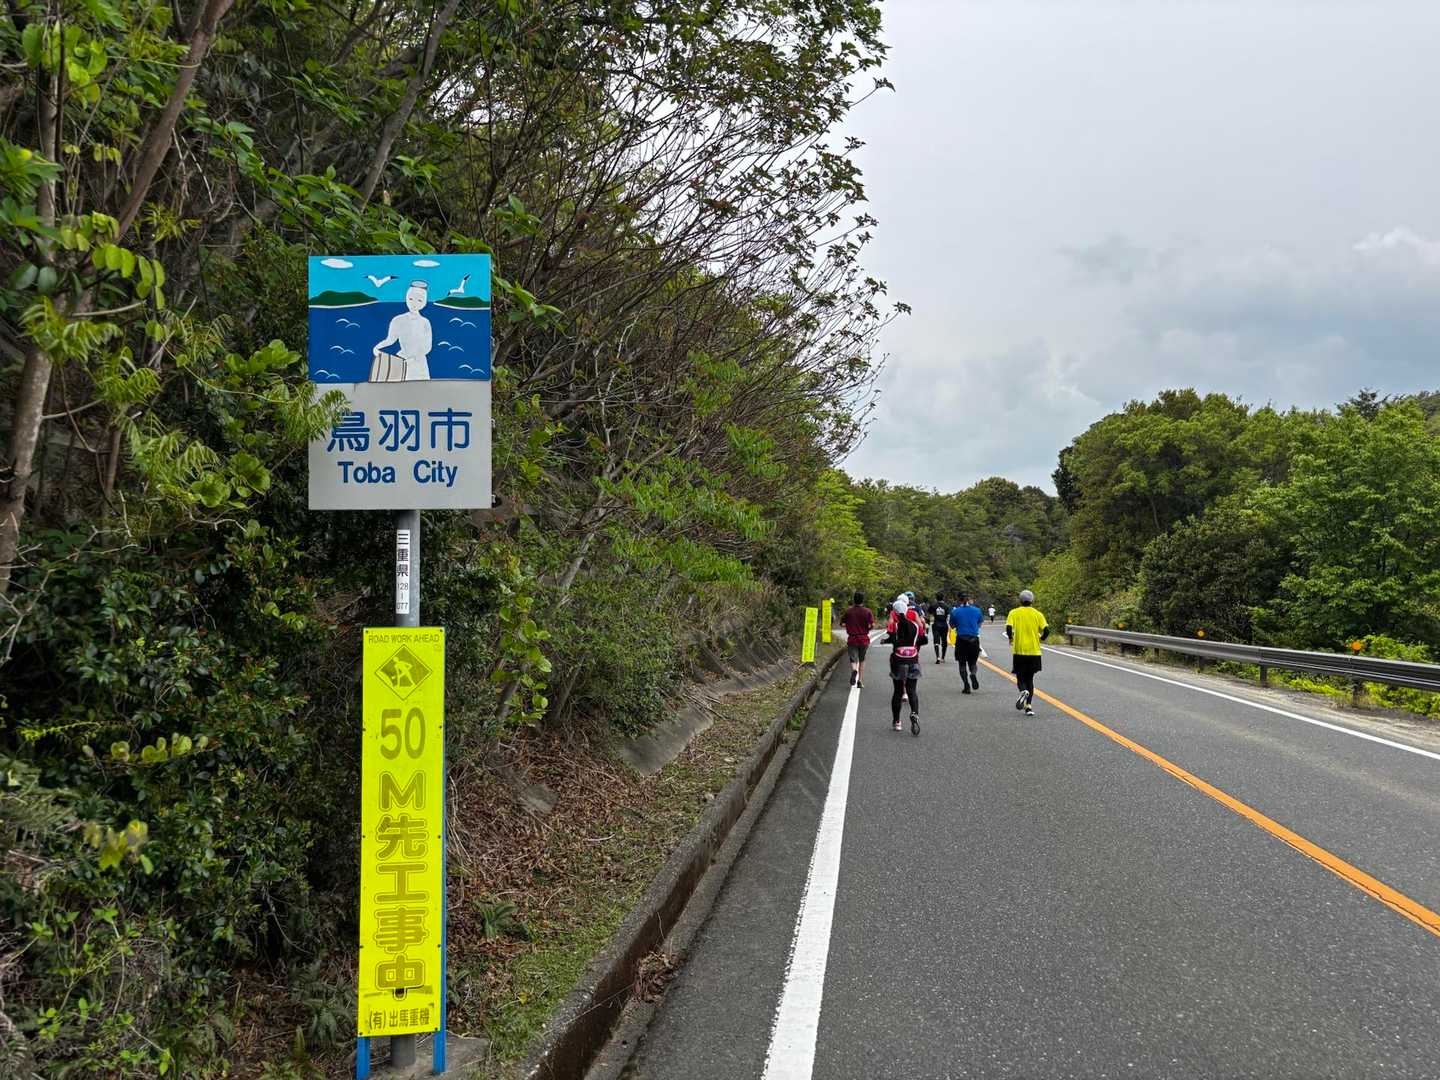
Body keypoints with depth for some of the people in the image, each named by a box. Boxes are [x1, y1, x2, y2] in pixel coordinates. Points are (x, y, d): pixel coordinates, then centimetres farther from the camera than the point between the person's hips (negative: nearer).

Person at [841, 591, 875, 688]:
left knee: (853, 660, 0)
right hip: (864, 639, 1)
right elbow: (872, 625, -9)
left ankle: (854, 671, -34)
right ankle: (860, 681, 14)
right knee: (862, 660, 17)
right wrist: (866, 629, 10)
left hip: (852, 639, 0)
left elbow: (842, 622, 5)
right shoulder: (868, 611, -4)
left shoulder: (848, 611, -1)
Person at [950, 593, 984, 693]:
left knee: (962, 664, 9)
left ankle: (966, 685, -2)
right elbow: (979, 623, 14)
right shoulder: (976, 610, 1)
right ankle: (973, 674, -20)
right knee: (973, 662, 13)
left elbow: (952, 625, 6)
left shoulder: (955, 611, -4)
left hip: (961, 639, -1)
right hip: (974, 639, 1)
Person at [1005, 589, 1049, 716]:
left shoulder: (1014, 613, 0)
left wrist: (1011, 639, 6)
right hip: (1034, 651, 1)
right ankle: (1029, 706, 3)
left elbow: (1009, 628, -13)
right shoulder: (1037, 614, 3)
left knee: (1020, 677, 10)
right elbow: (1046, 630, -6)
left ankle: (1023, 691, -23)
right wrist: (1041, 639, 14)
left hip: (1019, 651, -1)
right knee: (1030, 679, 13)